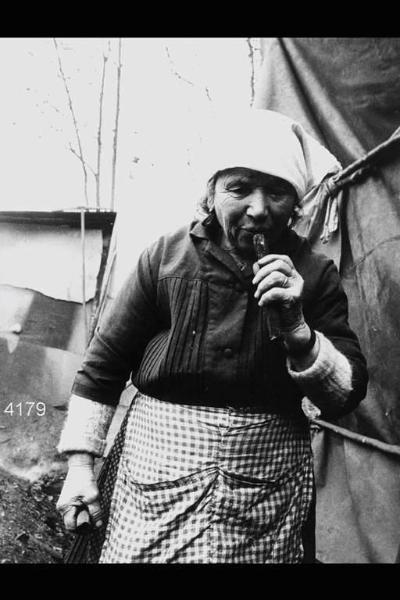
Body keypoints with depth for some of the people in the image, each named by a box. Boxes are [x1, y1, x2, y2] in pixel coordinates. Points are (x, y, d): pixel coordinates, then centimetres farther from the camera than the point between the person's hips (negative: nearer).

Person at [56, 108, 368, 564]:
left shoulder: (313, 274, -2)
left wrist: (296, 330, -19)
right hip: (158, 479, 0)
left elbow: (346, 396, -4)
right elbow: (103, 363, 1)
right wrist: (80, 464, 0)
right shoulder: (166, 257, -4)